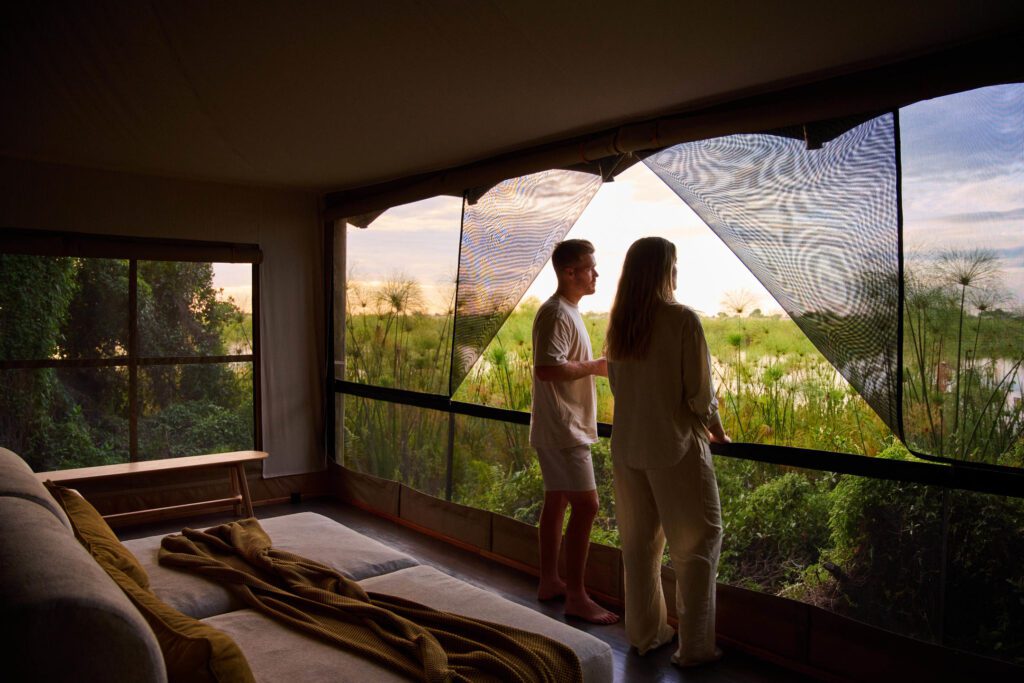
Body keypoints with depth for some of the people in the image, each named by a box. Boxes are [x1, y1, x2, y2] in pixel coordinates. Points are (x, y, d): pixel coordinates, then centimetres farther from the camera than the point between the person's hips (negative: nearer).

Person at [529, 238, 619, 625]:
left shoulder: (568, 311, 15)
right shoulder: (556, 313, -17)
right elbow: (546, 368, -28)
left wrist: (595, 367, 10)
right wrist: (595, 367, -18)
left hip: (567, 426, 10)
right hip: (562, 428, -10)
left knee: (557, 501, 15)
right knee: (586, 505, -9)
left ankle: (549, 582, 26)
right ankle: (576, 597, 0)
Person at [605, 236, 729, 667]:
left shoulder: (619, 323, 3)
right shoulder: (683, 320, -14)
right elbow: (700, 391, -11)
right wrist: (717, 430, 6)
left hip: (627, 446, 6)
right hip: (675, 446, -6)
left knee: (639, 542, 15)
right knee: (696, 544, 9)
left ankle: (645, 634, 28)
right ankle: (694, 647, 15)